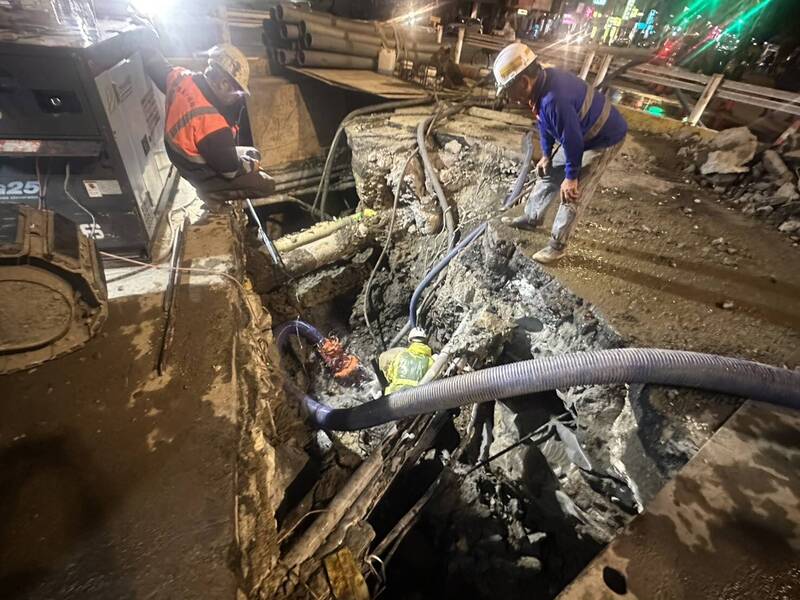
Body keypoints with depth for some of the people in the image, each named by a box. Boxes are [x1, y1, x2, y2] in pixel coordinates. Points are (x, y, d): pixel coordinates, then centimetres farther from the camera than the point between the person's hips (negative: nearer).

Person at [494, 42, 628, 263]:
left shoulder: (555, 100, -38)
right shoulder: (543, 80, -8)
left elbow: (573, 141, -30)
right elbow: (545, 125, 5)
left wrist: (571, 177, -19)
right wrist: (546, 155, 12)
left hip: (604, 138, -9)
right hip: (579, 134, 9)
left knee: (572, 195, -7)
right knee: (548, 174, 15)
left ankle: (558, 245, 5)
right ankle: (532, 218, 33)